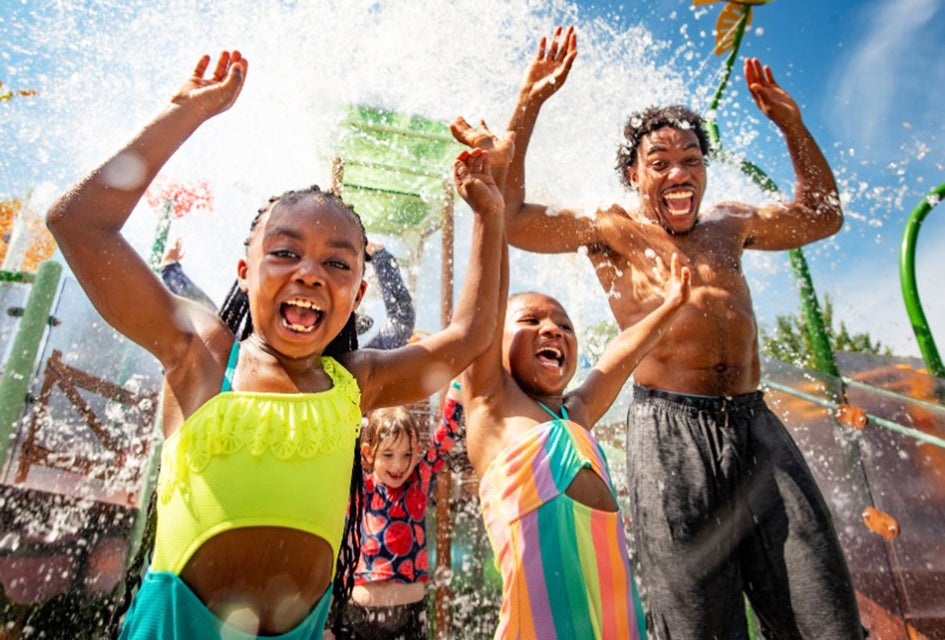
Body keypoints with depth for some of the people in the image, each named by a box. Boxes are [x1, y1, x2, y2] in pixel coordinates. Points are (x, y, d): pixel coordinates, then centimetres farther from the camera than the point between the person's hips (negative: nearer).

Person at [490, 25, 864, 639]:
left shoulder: (728, 224, 20)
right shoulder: (611, 229, 5)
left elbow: (822, 214, 35)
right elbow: (508, 218, -6)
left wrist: (791, 122, 27)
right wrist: (531, 101, -4)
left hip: (756, 424, 5)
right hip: (670, 428, -5)